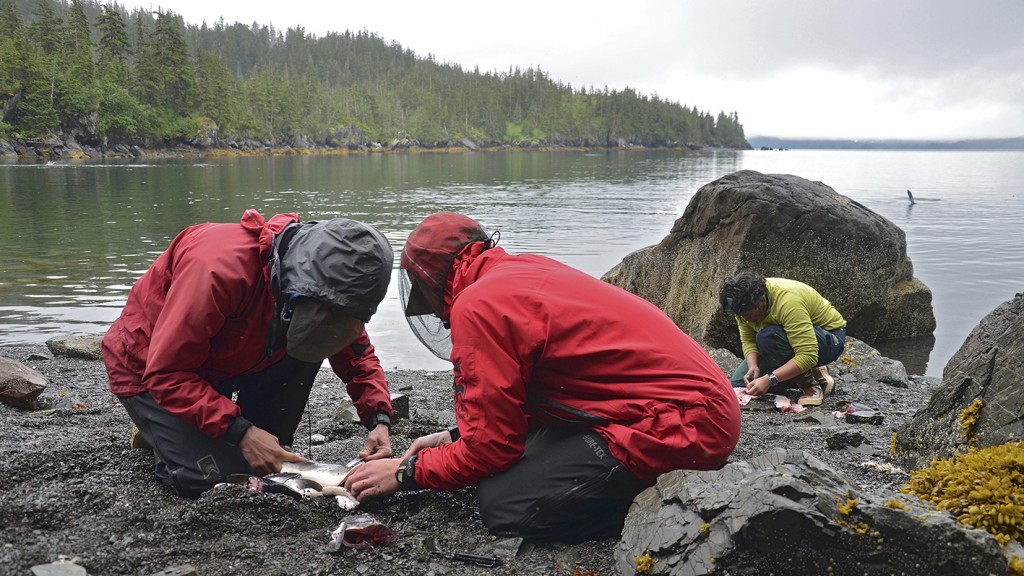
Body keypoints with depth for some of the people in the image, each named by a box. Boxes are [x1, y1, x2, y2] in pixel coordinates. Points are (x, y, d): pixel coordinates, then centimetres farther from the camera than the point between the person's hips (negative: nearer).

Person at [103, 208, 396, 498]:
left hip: (220, 364, 6)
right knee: (218, 478, -20)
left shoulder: (318, 291, -18)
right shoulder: (221, 269, -39)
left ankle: (272, 454, -3)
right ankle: (157, 429, 8)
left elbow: (356, 353, -6)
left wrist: (380, 419, -22)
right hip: (147, 369, -6)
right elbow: (166, 374, -34)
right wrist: (241, 432, -37)